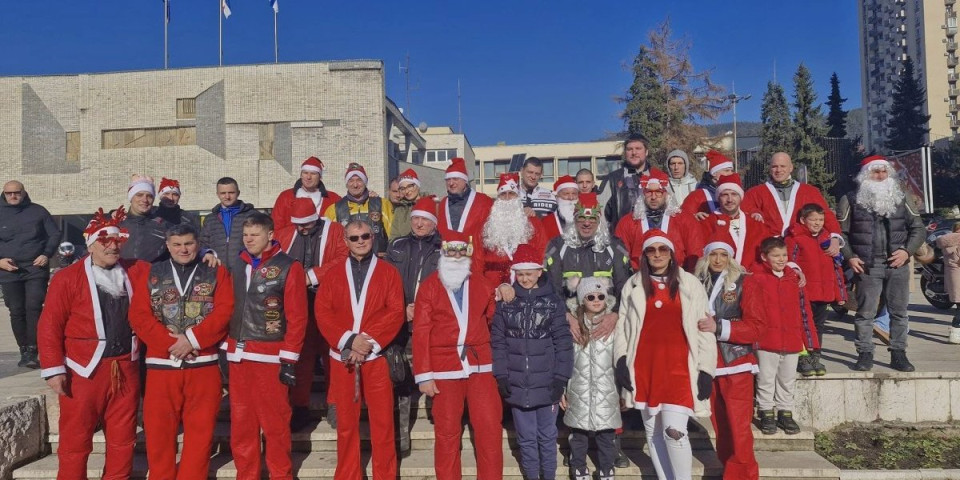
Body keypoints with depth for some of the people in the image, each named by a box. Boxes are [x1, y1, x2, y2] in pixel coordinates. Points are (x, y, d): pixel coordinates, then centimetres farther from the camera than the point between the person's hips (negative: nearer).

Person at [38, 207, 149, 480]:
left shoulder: (136, 271, 5)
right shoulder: (67, 278, -5)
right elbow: (49, 327, -7)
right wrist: (54, 369, -12)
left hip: (126, 368, 4)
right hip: (84, 371, -3)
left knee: (123, 439, 13)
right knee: (75, 442, 7)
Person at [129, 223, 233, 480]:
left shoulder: (217, 272, 5)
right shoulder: (150, 275, 8)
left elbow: (224, 311, -6)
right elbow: (139, 315, -1)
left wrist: (192, 339, -15)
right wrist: (170, 343, -12)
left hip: (203, 364, -1)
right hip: (162, 363, 1)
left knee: (200, 430, 4)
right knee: (159, 429, 7)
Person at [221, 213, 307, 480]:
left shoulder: (288, 267, -5)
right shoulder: (236, 265, 12)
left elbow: (297, 317, -9)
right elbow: (227, 308, 16)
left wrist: (289, 359, -12)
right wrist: (225, 346, 11)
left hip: (270, 357, -5)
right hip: (238, 356, 5)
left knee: (275, 422, 0)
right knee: (241, 421, 11)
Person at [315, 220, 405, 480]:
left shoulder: (388, 272, 4)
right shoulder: (334, 273, 9)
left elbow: (396, 313, -5)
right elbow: (322, 312, -1)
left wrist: (369, 342, -15)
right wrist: (349, 340, -14)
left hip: (377, 356, -2)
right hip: (342, 357, 2)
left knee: (382, 422, 2)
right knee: (346, 422, 9)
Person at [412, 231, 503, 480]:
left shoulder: (482, 285, 8)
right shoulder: (429, 287, 0)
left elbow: (493, 320, 20)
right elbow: (420, 333, -5)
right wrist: (423, 375, -9)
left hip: (480, 366, 2)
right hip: (444, 368, -2)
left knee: (491, 429, 2)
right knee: (447, 433, 7)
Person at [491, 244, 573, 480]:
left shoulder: (553, 301, -3)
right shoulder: (505, 303, 2)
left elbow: (562, 343, -4)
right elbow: (498, 341, 2)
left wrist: (560, 378, -8)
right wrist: (501, 376, -4)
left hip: (546, 383, -1)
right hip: (517, 384, 1)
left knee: (547, 437, 12)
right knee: (526, 438, 12)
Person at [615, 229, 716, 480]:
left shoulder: (690, 284, 4)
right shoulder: (633, 285, 9)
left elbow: (704, 329, 2)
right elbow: (622, 325, 9)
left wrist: (706, 370, -3)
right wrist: (621, 359, -2)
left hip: (678, 365, -3)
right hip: (644, 365, 3)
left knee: (675, 430, -12)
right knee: (652, 432, 10)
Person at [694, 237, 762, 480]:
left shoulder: (743, 283, -4)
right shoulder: (698, 284, 4)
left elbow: (756, 327, -10)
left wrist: (719, 327, -20)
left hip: (736, 364, -3)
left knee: (738, 430, -3)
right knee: (720, 428, 11)